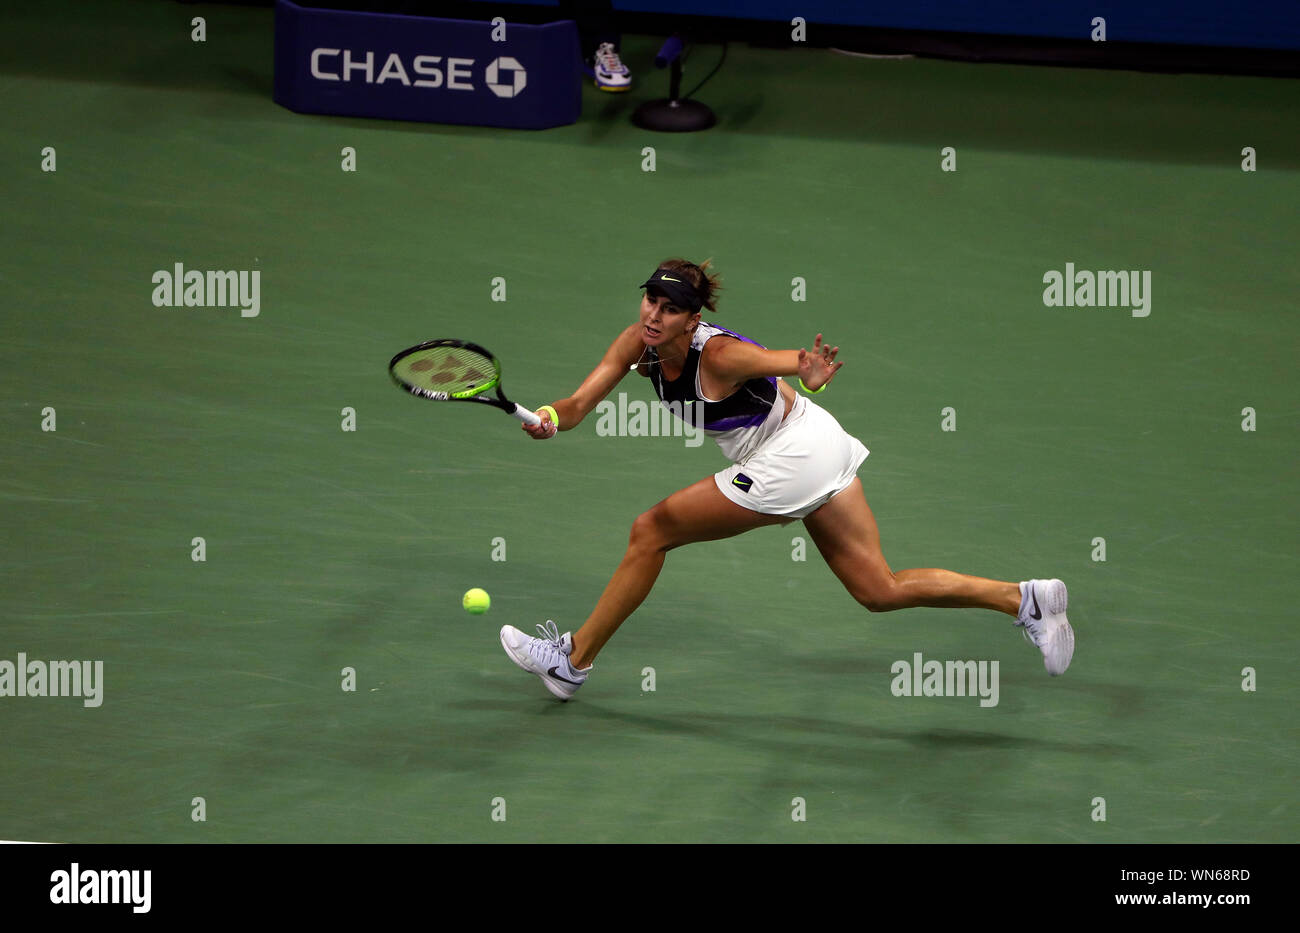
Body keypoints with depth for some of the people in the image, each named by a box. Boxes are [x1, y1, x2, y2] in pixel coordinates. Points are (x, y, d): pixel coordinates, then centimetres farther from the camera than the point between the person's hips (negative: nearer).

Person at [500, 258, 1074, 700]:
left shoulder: (719, 357, -26)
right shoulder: (639, 343, -6)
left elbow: (812, 364, -21)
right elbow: (581, 404, -8)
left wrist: (812, 376, -44)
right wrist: (551, 417, -30)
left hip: (796, 454, -9)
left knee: (651, 531, -3)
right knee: (881, 591, 11)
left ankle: (573, 660, 9)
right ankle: (1024, 599, 9)